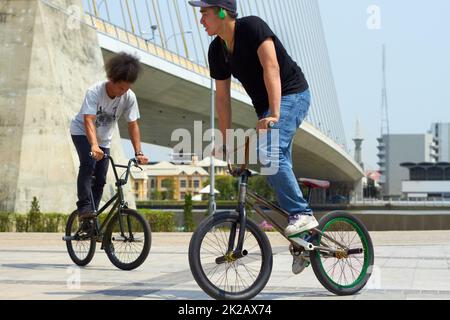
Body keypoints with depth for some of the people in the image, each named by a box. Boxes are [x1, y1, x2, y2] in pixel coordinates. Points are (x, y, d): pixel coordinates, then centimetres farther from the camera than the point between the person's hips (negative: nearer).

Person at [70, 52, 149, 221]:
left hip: (104, 139, 4)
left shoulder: (129, 97, -19)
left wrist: (139, 153, -25)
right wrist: (94, 146, -54)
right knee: (88, 164, -30)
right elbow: (88, 121, -39)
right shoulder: (95, 91, -30)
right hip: (82, 131, -4)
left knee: (100, 180, -2)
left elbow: (133, 125, -15)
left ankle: (90, 221, 8)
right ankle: (84, 207, -27)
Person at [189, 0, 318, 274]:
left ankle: (302, 214, -21)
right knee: (280, 165, 6)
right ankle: (303, 242, 13)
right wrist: (227, 142, 7)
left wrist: (274, 114, -35)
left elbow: (271, 68, -27)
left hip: (292, 95, -8)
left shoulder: (252, 27, -18)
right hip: (266, 107, 8)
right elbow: (222, 97, 7)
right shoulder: (217, 50, 4)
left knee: (269, 151, -29)